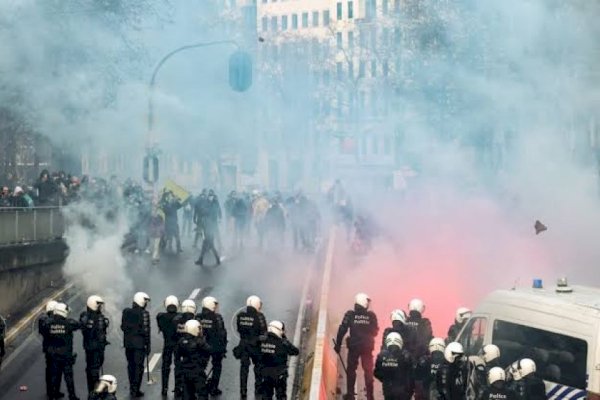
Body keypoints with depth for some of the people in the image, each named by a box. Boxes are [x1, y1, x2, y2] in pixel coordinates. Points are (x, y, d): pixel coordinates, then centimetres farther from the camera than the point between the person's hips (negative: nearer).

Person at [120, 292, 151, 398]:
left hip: (128, 343, 5)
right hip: (139, 343, -5)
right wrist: (148, 345, -6)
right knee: (139, 366, 2)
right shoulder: (144, 314, -15)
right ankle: (135, 390, 1)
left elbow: (123, 327, 7)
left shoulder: (126, 312, 1)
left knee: (131, 365, 17)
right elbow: (146, 331, -13)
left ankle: (132, 388, 24)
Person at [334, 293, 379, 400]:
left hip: (353, 346, -1)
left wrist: (338, 345, -2)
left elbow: (342, 330, -8)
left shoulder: (350, 315, -6)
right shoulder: (371, 316, -3)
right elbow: (375, 332, 7)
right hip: (367, 347, 1)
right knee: (368, 370, 9)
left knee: (351, 369, 9)